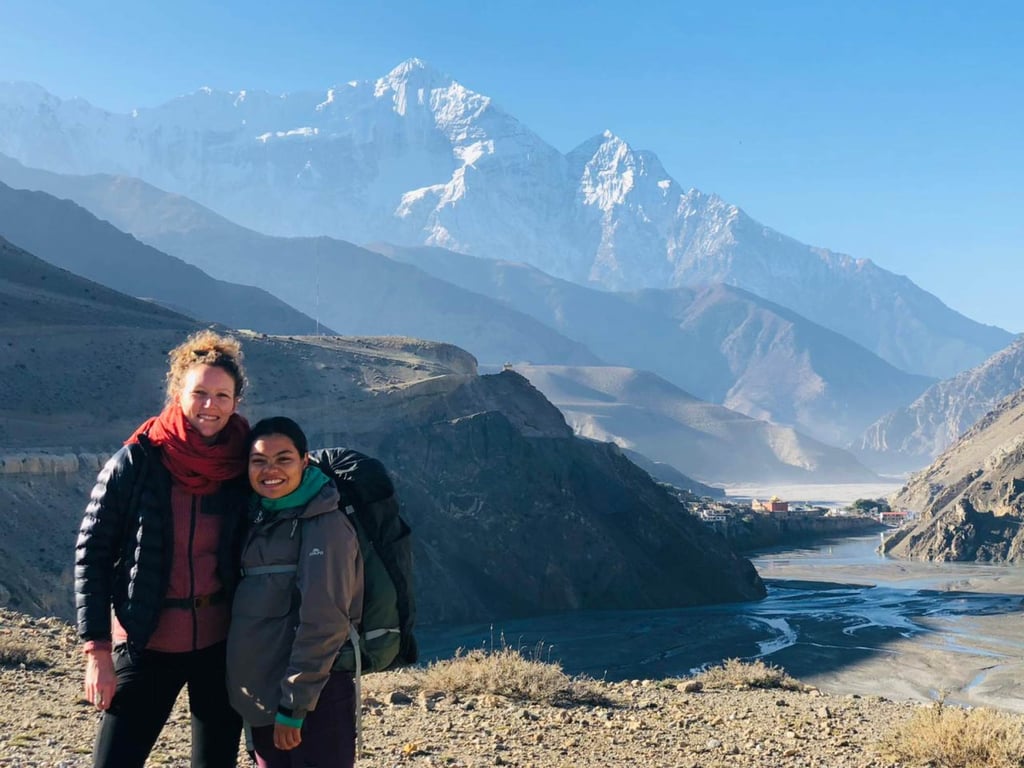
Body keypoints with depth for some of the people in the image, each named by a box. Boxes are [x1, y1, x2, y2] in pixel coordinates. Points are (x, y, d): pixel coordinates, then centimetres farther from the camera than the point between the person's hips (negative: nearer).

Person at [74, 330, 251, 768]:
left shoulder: (245, 467, -2)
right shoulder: (135, 462, -7)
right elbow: (91, 555, -4)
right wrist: (97, 651, -7)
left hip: (222, 646, 2)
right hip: (147, 647, -2)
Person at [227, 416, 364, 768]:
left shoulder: (325, 525, -13)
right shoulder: (260, 519, 11)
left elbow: (323, 623, -18)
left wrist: (293, 706, -18)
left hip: (313, 699, -8)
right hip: (262, 696, 8)